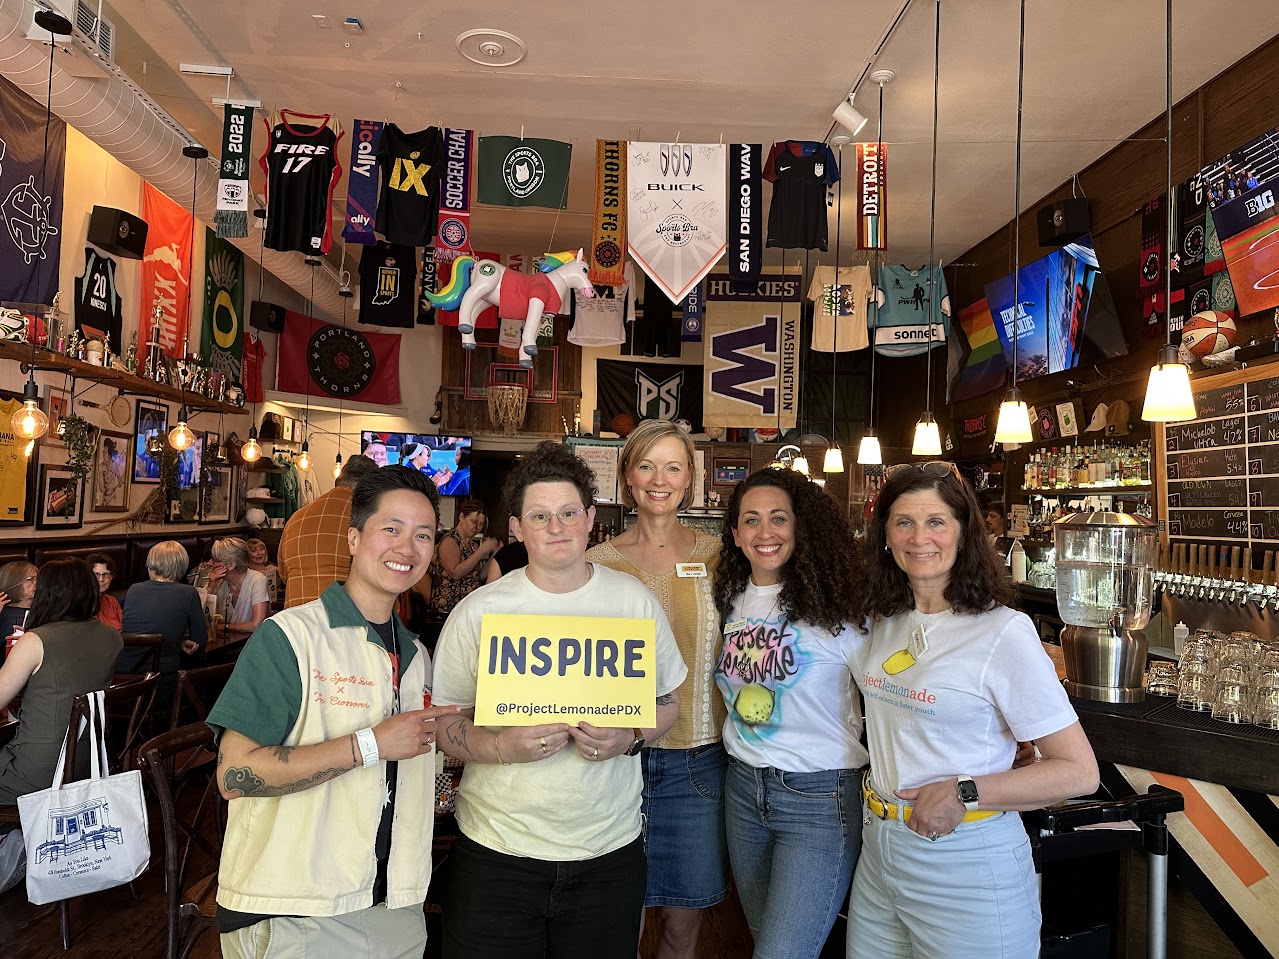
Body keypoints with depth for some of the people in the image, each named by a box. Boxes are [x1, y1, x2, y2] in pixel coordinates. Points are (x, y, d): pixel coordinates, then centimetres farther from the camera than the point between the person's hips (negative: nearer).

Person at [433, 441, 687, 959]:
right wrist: (502, 747, -21)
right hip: (496, 854, -1)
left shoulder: (634, 600, -1)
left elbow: (666, 701, 7)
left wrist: (629, 737, -13)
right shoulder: (477, 612, -5)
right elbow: (444, 723, -3)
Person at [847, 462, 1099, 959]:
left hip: (967, 866, -6)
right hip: (880, 851, 6)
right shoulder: (883, 623, 4)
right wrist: (880, 794, 7)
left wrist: (964, 792, -20)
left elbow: (1078, 771, -15)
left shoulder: (1003, 632, -16)